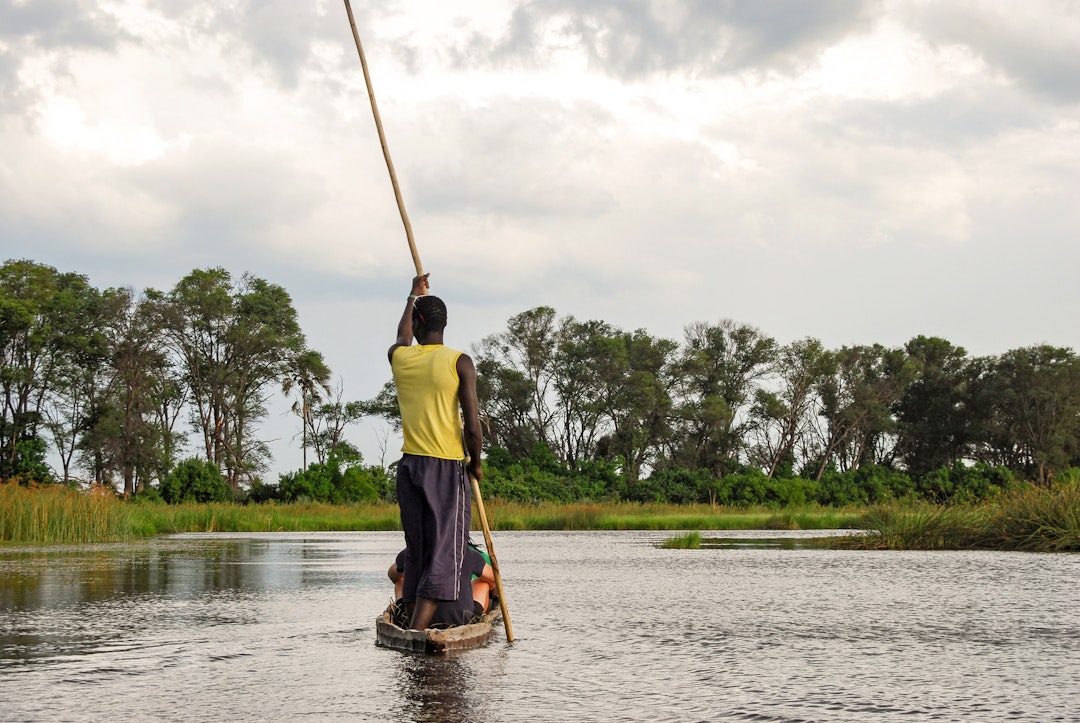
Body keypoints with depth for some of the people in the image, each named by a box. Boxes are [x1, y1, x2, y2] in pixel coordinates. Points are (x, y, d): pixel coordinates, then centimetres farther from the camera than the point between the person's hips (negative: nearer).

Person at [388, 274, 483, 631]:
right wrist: (476, 464, 9)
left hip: (409, 466, 5)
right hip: (447, 468, -5)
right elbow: (473, 427, -10)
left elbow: (403, 337, 34)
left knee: (416, 555, 13)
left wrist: (413, 297, 50)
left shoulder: (398, 357, 6)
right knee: (443, 557, -5)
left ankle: (414, 623, 11)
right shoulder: (459, 362, -6)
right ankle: (417, 631, -16)